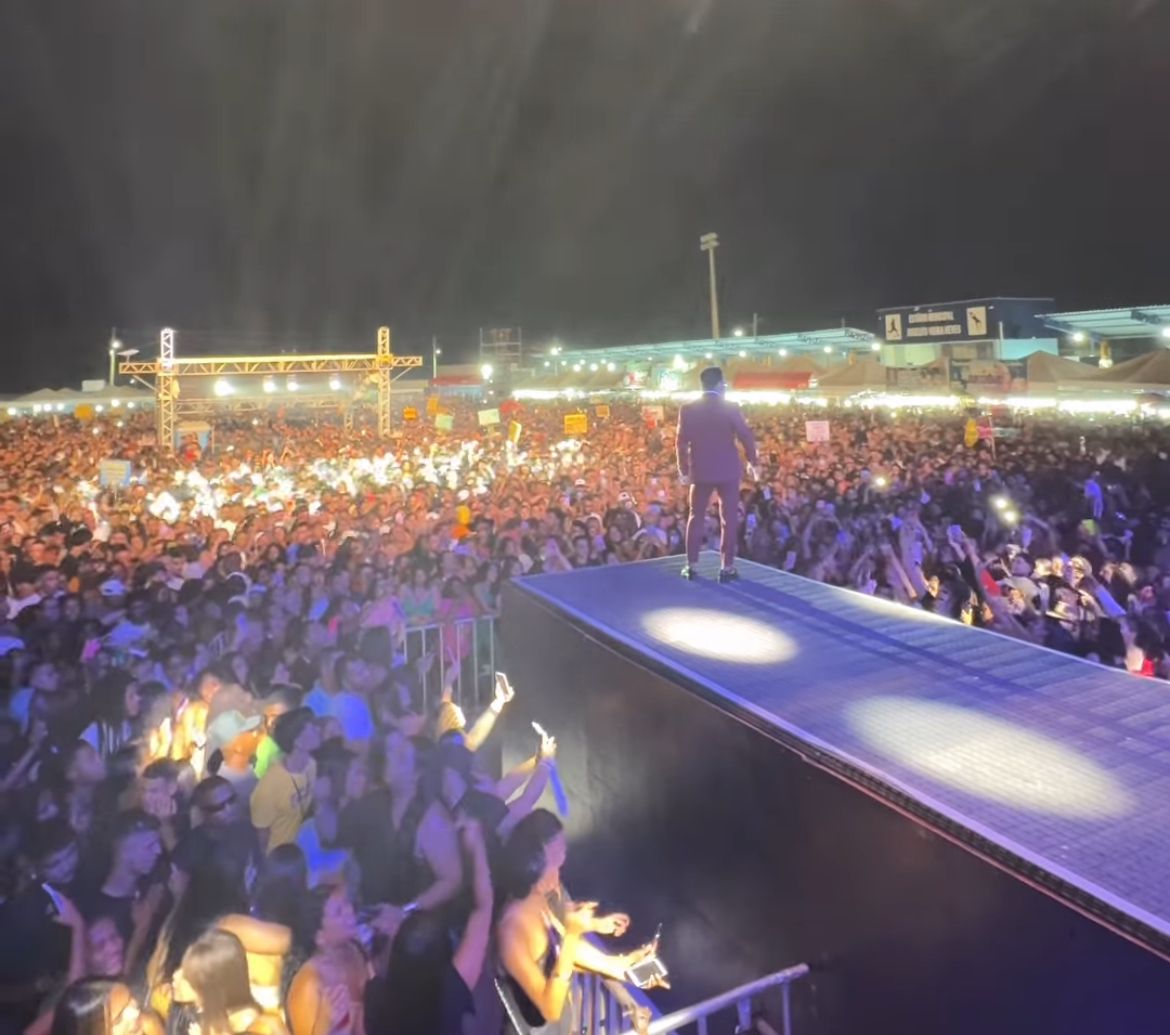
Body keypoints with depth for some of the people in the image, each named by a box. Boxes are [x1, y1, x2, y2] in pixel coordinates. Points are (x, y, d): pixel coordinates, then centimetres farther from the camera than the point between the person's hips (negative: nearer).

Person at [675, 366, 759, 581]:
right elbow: (746, 436, -6)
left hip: (700, 471, 2)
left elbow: (681, 442, 1)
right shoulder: (730, 408, -7)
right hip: (728, 470, -2)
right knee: (729, 518, 4)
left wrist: (684, 470, 11)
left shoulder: (687, 409, -1)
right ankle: (727, 567, 4)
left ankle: (692, 565, 12)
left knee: (696, 517, 12)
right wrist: (752, 462, 9)